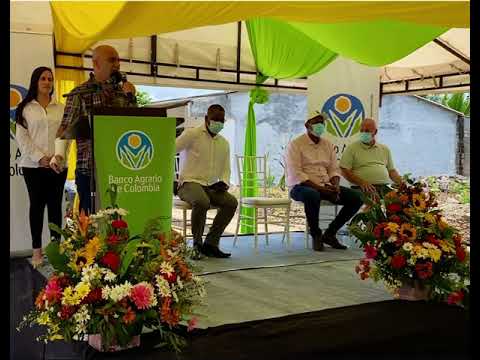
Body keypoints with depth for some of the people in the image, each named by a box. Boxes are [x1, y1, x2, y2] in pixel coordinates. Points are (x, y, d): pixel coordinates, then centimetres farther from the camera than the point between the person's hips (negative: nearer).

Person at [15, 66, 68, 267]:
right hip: (33, 165, -2)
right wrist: (39, 157, -12)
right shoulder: (26, 108, 5)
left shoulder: (60, 108, 12)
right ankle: (37, 250, 6)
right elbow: (21, 136, -1)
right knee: (37, 205, 2)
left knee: (55, 205, 3)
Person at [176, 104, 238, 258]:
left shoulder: (224, 143, 19)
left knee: (232, 202, -21)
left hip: (211, 187, 6)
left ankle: (211, 243, -13)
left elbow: (226, 169, 21)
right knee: (202, 201, -37)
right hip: (190, 183, -5)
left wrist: (224, 182, -1)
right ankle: (197, 243, -17)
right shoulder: (192, 134, 1)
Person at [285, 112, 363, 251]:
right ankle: (316, 235, -16)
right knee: (312, 195, -42)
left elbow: (334, 170, 12)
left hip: (325, 186, 6)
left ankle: (330, 233, -1)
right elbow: (296, 175, -15)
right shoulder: (295, 144, -5)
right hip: (301, 186, -6)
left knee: (357, 197, -10)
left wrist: (335, 186, -10)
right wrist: (319, 188, -22)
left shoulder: (328, 144, 15)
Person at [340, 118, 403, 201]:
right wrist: (362, 183, -16)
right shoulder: (352, 148, 7)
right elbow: (344, 171, -2)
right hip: (364, 188, -5)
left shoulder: (385, 149, 22)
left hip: (384, 187, 5)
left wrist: (402, 184, 2)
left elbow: (391, 171, 22)